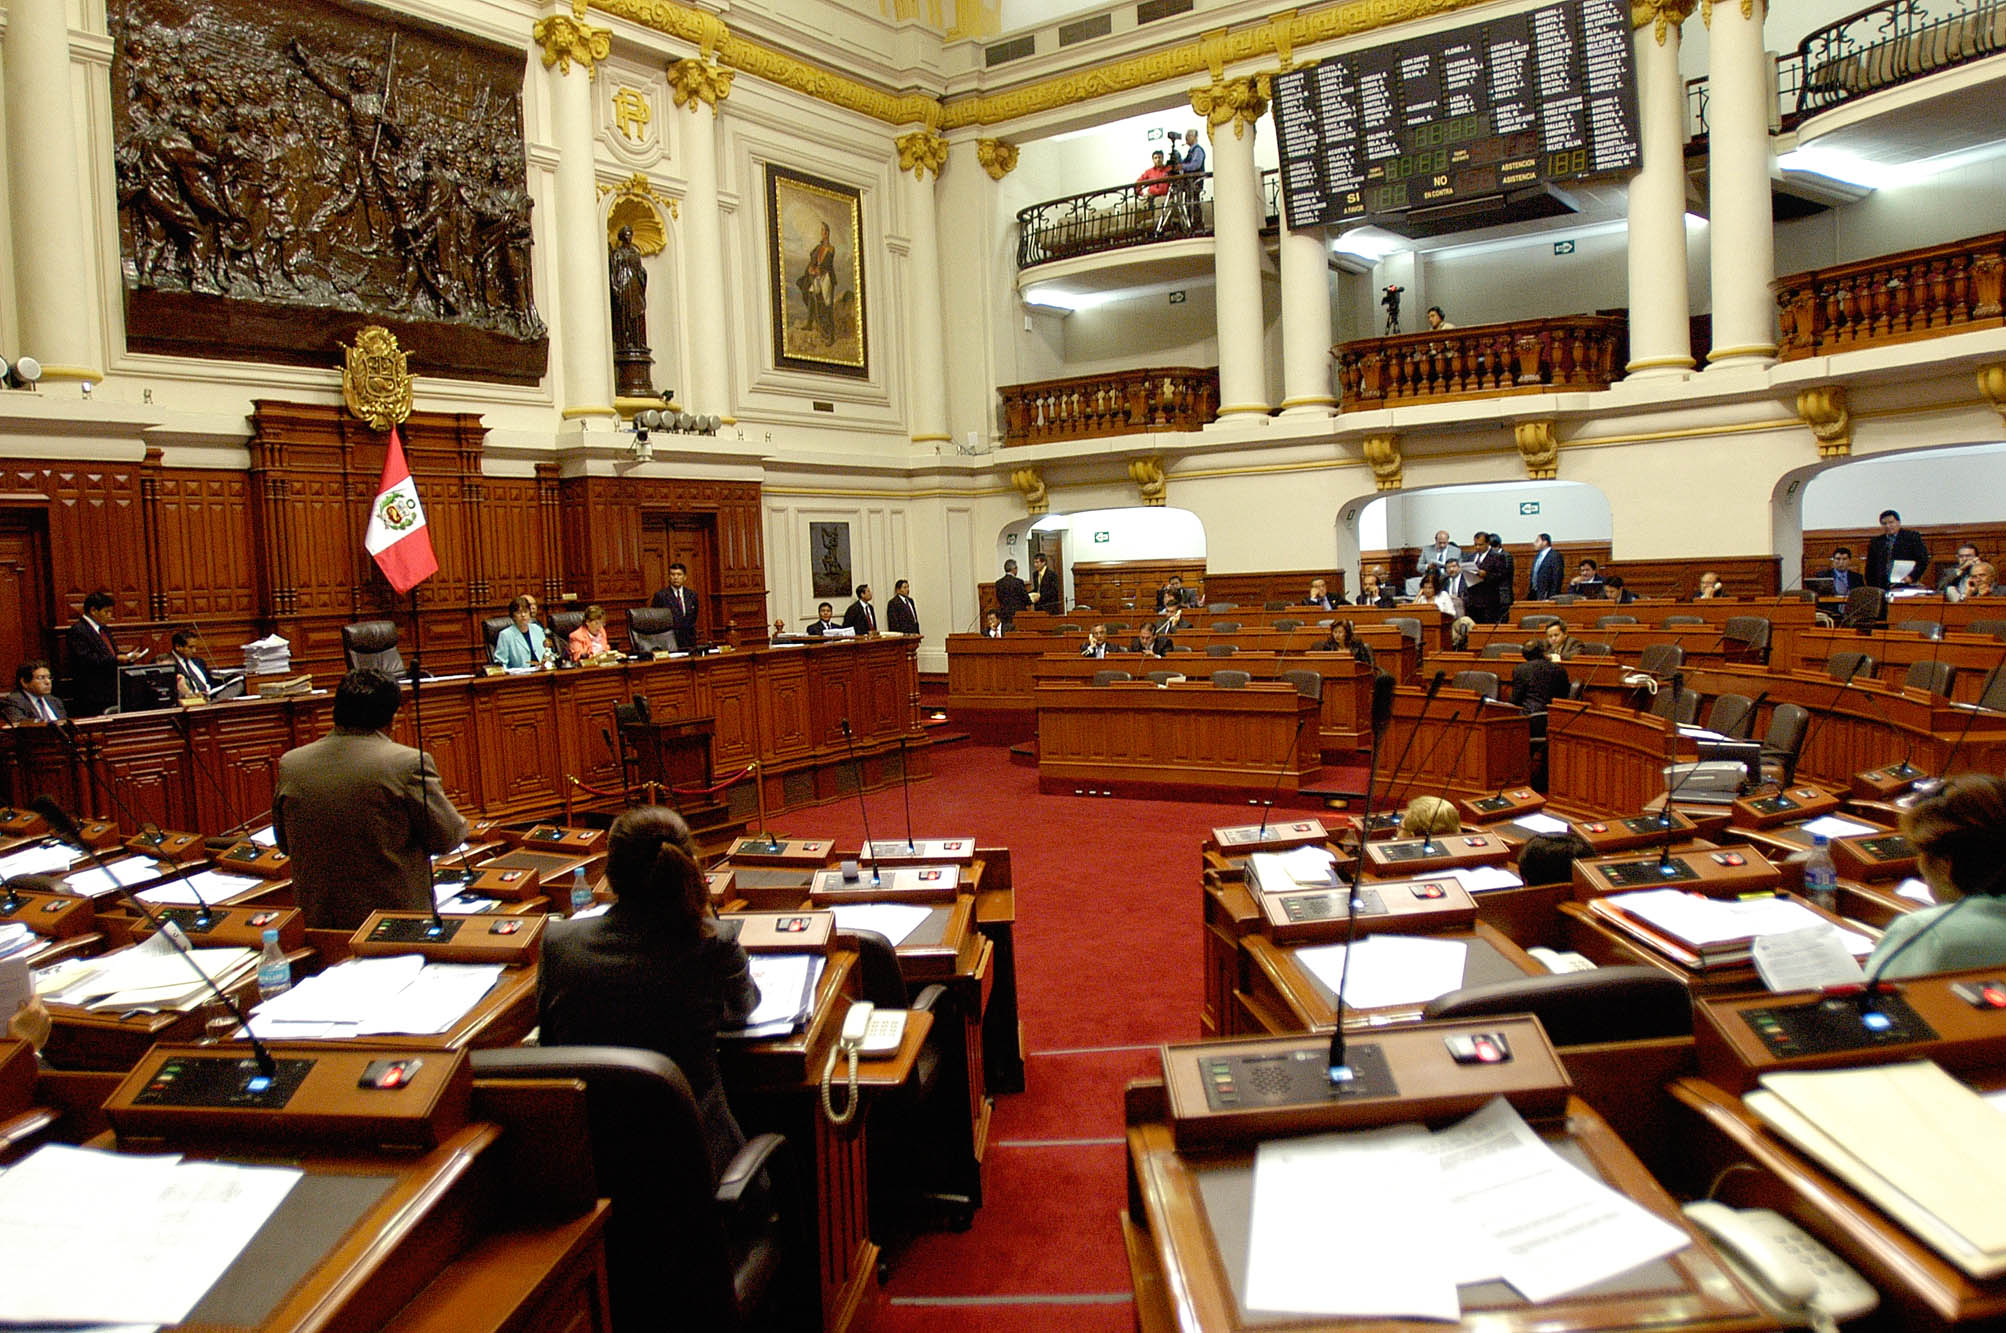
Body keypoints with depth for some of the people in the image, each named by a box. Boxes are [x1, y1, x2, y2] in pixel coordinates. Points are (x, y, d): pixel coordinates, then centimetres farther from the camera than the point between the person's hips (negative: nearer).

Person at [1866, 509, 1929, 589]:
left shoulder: (1913, 537, 6)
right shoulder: (1875, 542, 15)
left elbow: (1923, 560, 1)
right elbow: (1870, 568, 15)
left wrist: (1912, 577, -12)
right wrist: (1872, 589, 4)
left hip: (1905, 586, -2)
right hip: (1882, 588, 2)